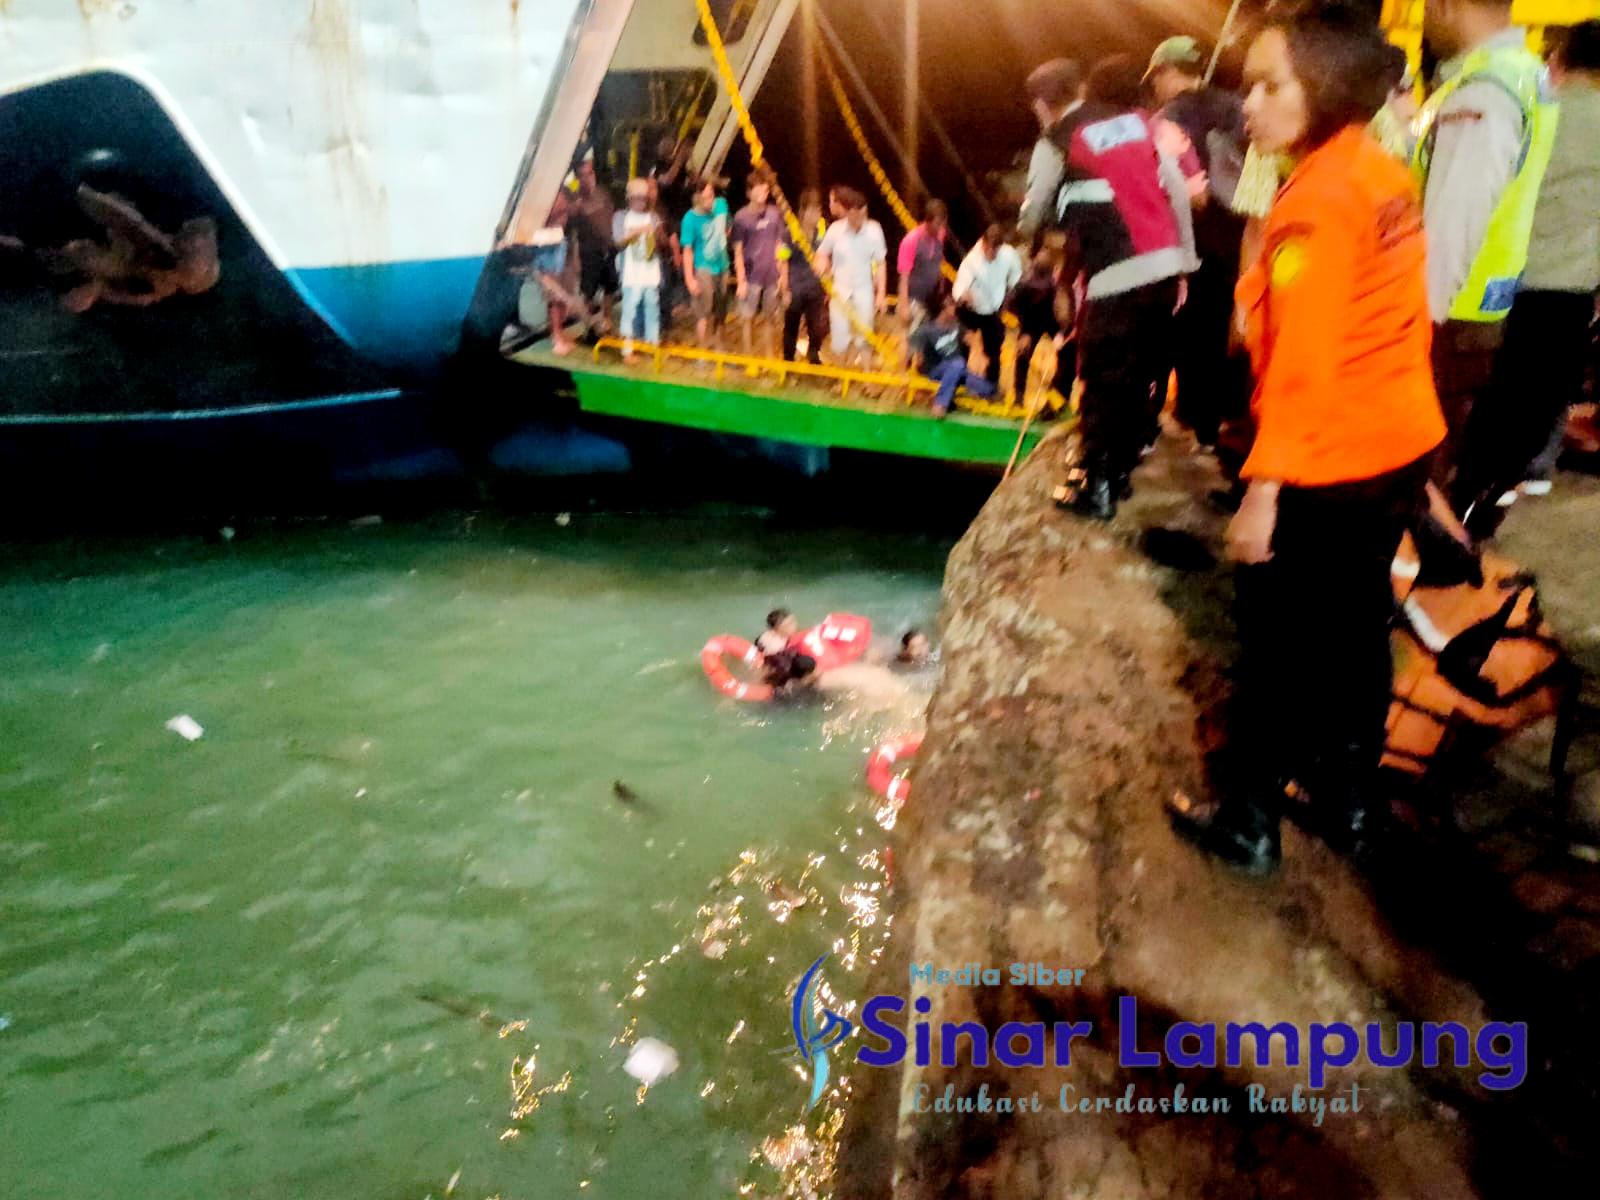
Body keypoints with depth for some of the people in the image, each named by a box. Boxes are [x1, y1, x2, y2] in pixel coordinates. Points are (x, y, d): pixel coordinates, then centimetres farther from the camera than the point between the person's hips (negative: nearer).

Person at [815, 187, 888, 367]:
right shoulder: (835, 229, -9)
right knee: (840, 340, 6)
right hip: (840, 291, 1)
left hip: (864, 291, 0)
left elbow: (880, 264, -1)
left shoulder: (874, 229, -10)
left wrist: (881, 294, -2)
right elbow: (821, 254, 5)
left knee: (864, 338, 4)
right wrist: (822, 263, -19)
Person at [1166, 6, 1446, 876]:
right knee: (1354, 631, 19)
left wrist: (1263, 488, -21)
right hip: (1399, 446, 8)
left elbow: (1302, 361, -22)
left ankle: (1247, 823, 17)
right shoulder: (1387, 178, 7)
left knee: (1278, 648, 4)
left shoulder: (1317, 201, -18)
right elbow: (1402, 322, 11)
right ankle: (1350, 803, 33)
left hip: (1325, 469, -8)